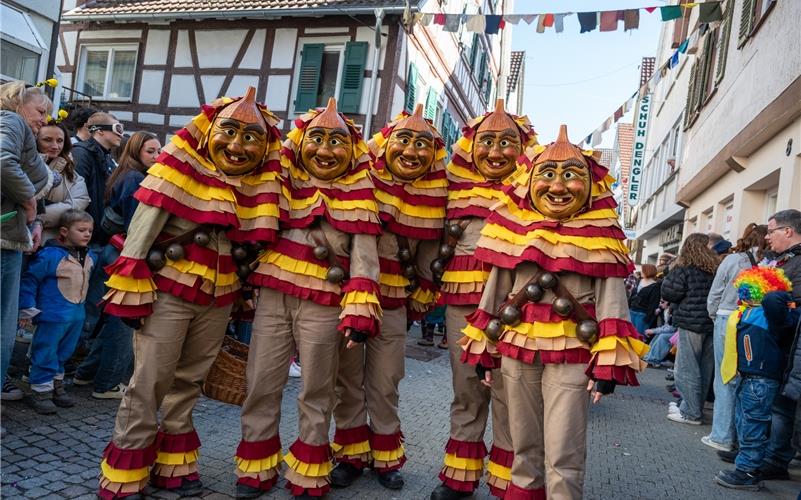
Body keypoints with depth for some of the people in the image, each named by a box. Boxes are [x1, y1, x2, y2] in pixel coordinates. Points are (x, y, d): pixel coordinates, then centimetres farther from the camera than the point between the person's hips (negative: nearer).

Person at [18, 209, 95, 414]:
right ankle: (40, 391, 14)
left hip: (77, 315, 7)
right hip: (53, 315, -7)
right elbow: (29, 280, -13)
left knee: (63, 353, 19)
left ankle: (56, 385, 33)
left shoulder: (89, 257, 4)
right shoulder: (50, 255, -18)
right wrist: (28, 309, -11)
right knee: (46, 353, 2)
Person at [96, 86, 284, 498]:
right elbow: (144, 225, -12)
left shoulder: (259, 184, 3)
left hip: (219, 299, 4)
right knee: (149, 385, 1)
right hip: (169, 291, -4)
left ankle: (173, 465, 28)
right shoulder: (184, 164, -8)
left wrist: (243, 299, 11)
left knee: (188, 383, 14)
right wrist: (130, 290, -15)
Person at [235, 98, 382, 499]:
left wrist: (359, 310, -12)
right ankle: (257, 467, 27)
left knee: (316, 393, 9)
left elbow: (364, 255, -3)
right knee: (262, 386, 9)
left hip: (324, 305, -2)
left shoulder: (357, 192, 3)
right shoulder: (283, 180, 12)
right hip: (274, 296, 3)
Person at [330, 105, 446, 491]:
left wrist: (423, 298, 12)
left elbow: (429, 252, 8)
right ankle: (352, 454, 25)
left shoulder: (434, 193, -3)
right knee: (348, 379, 9)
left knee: (385, 385, 10)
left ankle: (385, 456, 27)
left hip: (394, 302, 1)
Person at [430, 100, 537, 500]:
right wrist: (432, 283, 13)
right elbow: (442, 239, 22)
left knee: (507, 392, 2)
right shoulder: (457, 185, 13)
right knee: (465, 390, 12)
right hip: (460, 299, 4)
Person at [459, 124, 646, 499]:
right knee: (524, 447, 18)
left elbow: (610, 297, -5)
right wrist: (482, 346, 9)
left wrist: (609, 360, -11)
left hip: (572, 356, -3)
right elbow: (495, 287, 9)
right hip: (516, 349, 3)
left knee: (563, 456, 2)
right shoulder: (513, 227, 5)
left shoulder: (600, 233, -2)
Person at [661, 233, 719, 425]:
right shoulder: (716, 268, 6)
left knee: (687, 368, 0)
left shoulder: (684, 268, -9)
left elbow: (668, 292, -9)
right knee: (704, 368, 14)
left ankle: (690, 413, 2)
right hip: (711, 323, 6)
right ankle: (696, 408, 25)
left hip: (690, 323, -6)